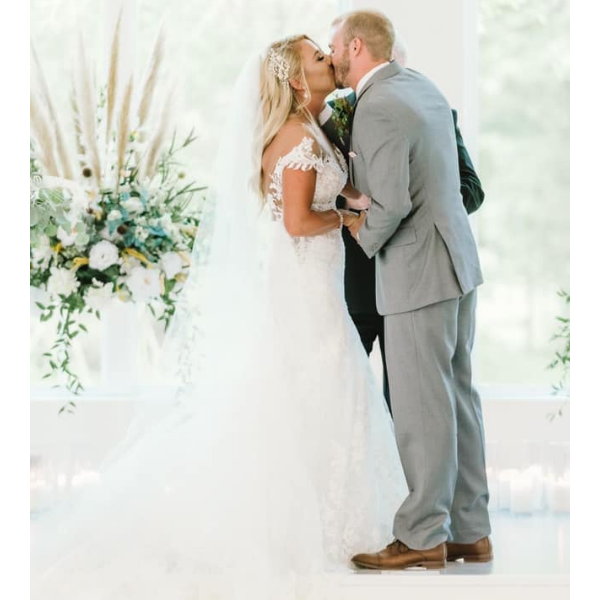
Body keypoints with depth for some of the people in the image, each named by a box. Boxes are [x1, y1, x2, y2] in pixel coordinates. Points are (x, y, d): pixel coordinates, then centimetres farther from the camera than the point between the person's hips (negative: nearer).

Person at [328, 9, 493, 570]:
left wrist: (365, 238, -4)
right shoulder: (422, 86, 13)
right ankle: (469, 530, 18)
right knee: (456, 396, 12)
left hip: (418, 271, -9)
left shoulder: (377, 107, -17)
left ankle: (422, 535, 6)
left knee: (421, 407, -2)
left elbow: (390, 204, -23)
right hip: (456, 258, 9)